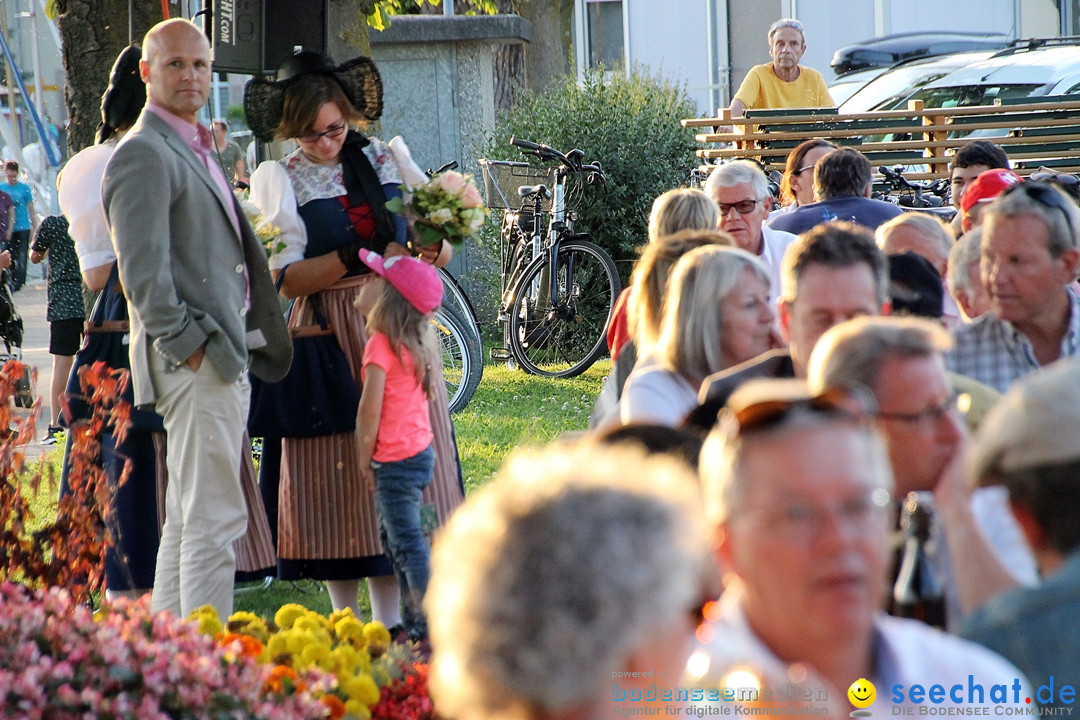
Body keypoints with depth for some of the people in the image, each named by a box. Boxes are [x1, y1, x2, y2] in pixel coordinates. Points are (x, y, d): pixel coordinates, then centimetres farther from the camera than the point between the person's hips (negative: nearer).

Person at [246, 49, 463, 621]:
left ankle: (393, 624, 4)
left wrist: (433, 247, -10)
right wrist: (363, 256, -17)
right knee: (339, 472, -2)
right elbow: (285, 278, -8)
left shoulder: (384, 160, 9)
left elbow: (428, 239, 14)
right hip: (329, 339, -3)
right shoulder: (279, 181, 0)